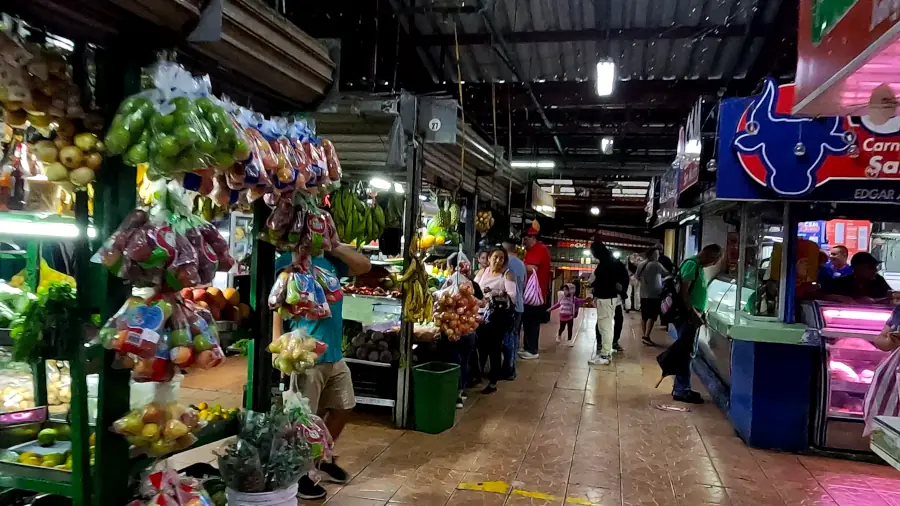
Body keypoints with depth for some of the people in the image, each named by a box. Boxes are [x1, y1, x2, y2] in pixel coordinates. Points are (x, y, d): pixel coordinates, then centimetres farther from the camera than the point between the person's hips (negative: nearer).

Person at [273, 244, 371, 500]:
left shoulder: (330, 260, 10)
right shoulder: (287, 262, -11)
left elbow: (364, 265, 10)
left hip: (334, 354, 8)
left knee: (343, 408, 19)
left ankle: (323, 457, 40)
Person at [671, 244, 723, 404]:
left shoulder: (699, 266, 16)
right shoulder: (692, 264, -14)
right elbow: (683, 291, -21)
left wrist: (700, 312, 14)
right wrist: (693, 313, -24)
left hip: (692, 316, 10)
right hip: (687, 316, -10)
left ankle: (681, 387, 23)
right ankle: (681, 391, 1)